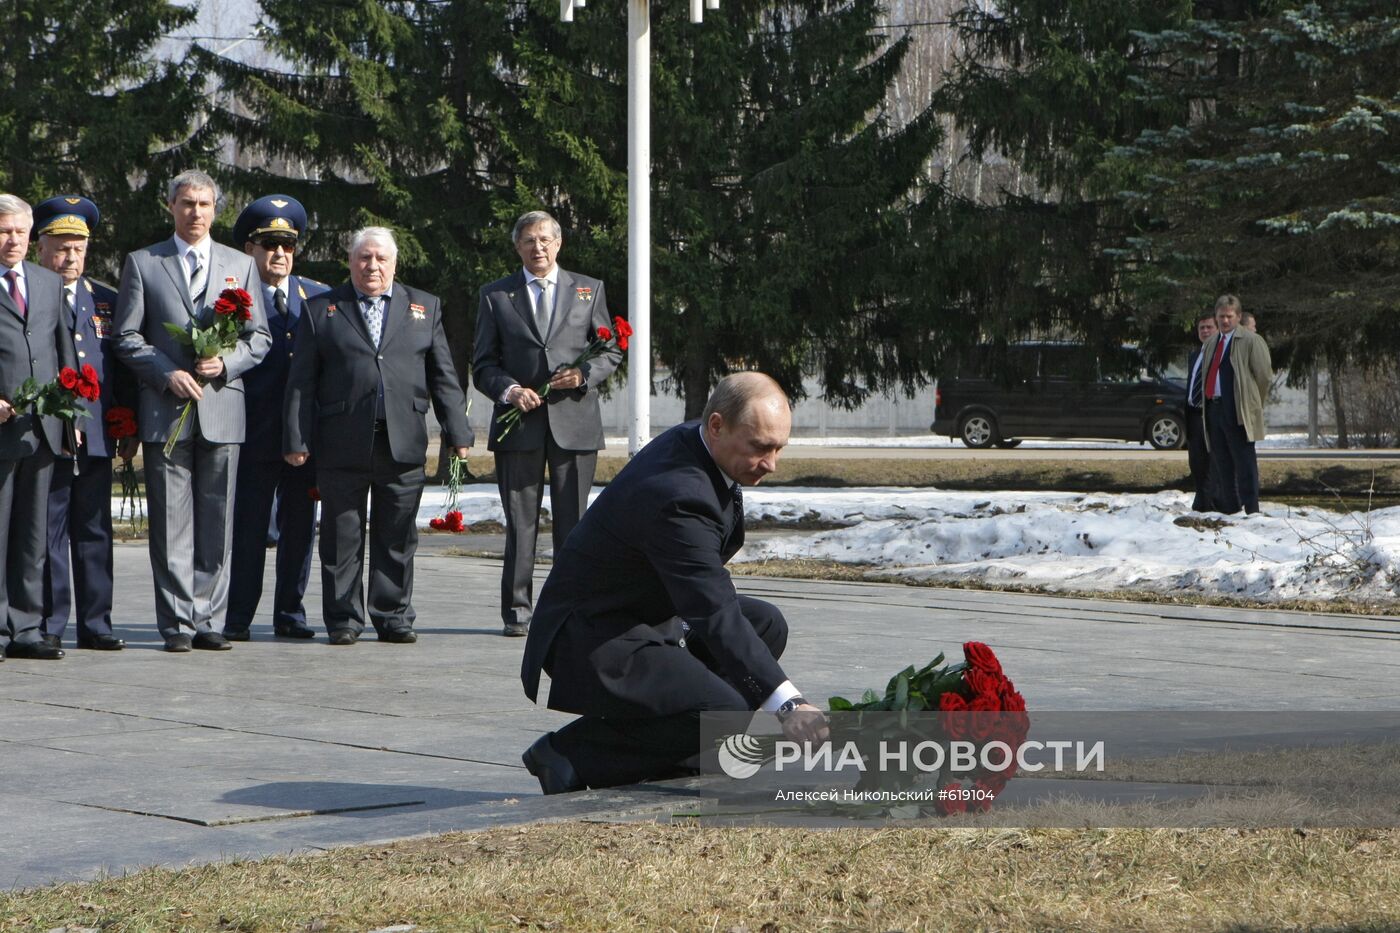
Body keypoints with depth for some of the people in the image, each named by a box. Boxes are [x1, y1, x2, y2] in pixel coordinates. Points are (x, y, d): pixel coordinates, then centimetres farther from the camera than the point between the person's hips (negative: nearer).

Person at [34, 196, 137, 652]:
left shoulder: (106, 301, 15)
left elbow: (125, 369, 16)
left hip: (97, 439, 4)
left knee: (95, 532, 7)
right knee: (47, 532, -1)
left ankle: (95, 624, 12)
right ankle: (49, 626, 4)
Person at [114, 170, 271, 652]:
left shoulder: (241, 265, 14)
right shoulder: (142, 263, 8)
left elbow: (259, 337, 12)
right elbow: (127, 337, 4)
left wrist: (226, 362, -6)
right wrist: (168, 373, -10)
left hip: (222, 409, 2)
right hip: (166, 412, -2)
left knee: (217, 523, 2)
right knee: (171, 525, -2)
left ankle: (209, 621, 6)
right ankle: (177, 624, 1)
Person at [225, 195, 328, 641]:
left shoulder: (320, 296, 12)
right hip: (255, 433, -4)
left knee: (300, 527, 8)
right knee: (249, 527, -1)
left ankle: (290, 614, 17)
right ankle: (238, 618, 6)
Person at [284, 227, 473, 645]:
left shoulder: (424, 307, 14)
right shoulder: (321, 310, 9)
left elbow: (443, 376, 13)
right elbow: (301, 382, 5)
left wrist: (458, 432, 6)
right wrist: (297, 439, -2)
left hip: (404, 443, 1)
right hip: (342, 446, -1)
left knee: (397, 537, 5)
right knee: (341, 537, 2)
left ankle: (393, 617, 12)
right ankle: (343, 619, 10)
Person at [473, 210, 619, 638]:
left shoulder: (589, 290, 13)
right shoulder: (496, 296, 10)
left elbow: (610, 351, 13)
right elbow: (483, 363, 7)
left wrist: (584, 375, -7)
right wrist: (509, 390, -12)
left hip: (575, 421, 1)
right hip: (519, 425, 0)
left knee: (573, 522, 2)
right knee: (520, 522, -1)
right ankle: (516, 610, 3)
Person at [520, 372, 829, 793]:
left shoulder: (690, 441, 1)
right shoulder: (675, 494, -31)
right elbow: (717, 616, -36)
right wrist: (787, 704, -40)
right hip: (593, 642, -11)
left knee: (767, 625, 9)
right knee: (721, 715, -25)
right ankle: (570, 753, -12)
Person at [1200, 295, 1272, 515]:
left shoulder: (1251, 342, -4)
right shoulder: (1210, 344, 18)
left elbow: (1264, 375, -4)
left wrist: (1252, 403, 1)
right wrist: (1210, 401, 15)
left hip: (1237, 413, -7)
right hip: (1214, 409, 7)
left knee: (1244, 462, -7)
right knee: (1221, 463, 9)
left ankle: (1251, 511, -7)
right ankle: (1229, 509, 15)